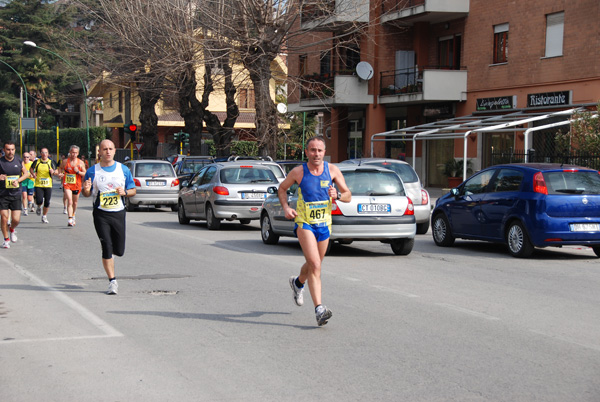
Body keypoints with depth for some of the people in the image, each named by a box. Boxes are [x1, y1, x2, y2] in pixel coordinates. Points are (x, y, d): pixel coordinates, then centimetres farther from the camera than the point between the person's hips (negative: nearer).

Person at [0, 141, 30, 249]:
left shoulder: (19, 161, 3)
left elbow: (26, 173, 11)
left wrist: (18, 180, -7)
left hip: (16, 194, 2)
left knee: (16, 219, -2)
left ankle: (12, 229, 33)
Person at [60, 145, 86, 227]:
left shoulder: (80, 163, 0)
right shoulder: (65, 161, 0)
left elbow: (85, 174, 2)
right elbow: (60, 169, 16)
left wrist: (78, 171, -15)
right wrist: (61, 173, -5)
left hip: (76, 185, 2)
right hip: (67, 184, -2)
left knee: (75, 202, 15)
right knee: (69, 201, -18)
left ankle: (73, 216, 40)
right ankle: (70, 219, -23)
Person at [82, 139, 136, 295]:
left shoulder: (123, 169, 5)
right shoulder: (92, 171, 1)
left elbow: (133, 190, 10)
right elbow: (86, 194, 6)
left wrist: (124, 192, -12)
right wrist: (86, 189, -18)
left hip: (119, 213, 2)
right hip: (101, 214, -2)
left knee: (119, 250, 5)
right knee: (107, 247, -8)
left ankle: (108, 254, 42)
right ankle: (112, 281, 1)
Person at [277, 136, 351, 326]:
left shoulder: (332, 170, -1)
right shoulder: (298, 172, -6)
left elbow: (348, 196, 3)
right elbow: (282, 188, 11)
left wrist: (337, 195, -19)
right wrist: (286, 207, -5)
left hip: (324, 224, 4)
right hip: (304, 223, -4)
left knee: (314, 266, 20)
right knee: (315, 265, -19)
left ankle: (298, 283, 54)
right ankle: (319, 309, -23)